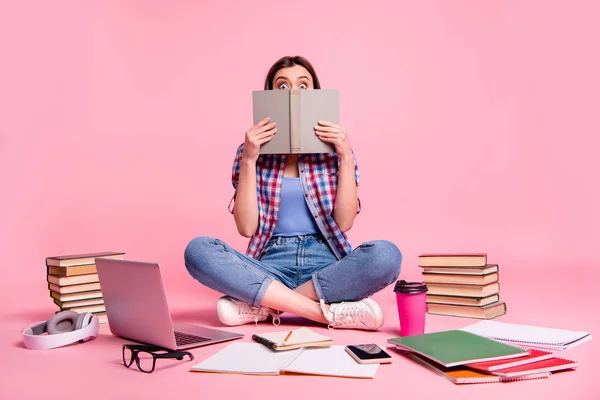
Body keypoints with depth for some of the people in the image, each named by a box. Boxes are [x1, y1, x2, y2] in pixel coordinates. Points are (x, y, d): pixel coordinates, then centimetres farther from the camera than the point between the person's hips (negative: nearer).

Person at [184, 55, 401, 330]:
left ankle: (264, 305, -21)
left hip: (326, 264, 0)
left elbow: (344, 222, -3)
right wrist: (248, 161, -11)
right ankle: (331, 312, -28)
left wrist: (346, 158, -10)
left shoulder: (334, 148, 6)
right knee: (198, 250, -27)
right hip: (271, 265, 0)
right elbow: (246, 227, -4)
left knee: (385, 255, -30)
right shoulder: (252, 150, 5)